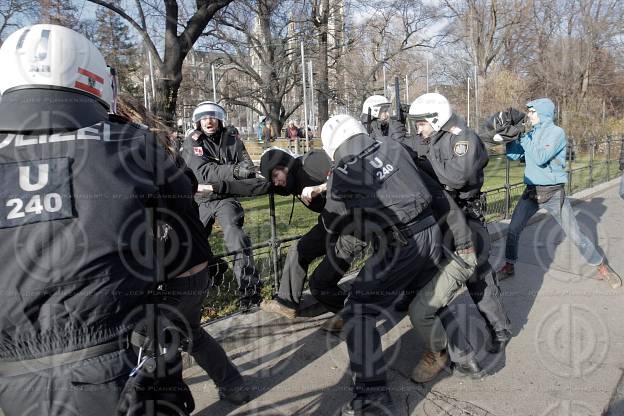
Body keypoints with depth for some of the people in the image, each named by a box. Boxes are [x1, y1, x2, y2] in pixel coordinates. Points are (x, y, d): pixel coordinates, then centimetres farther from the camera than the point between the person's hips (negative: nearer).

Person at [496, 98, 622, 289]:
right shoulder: (530, 134, 7)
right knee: (513, 229, 0)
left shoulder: (556, 132, -12)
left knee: (575, 235, 3)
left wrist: (524, 138, -18)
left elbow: (540, 158, -24)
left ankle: (601, 267, 22)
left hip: (553, 193, -5)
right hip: (531, 192, 5)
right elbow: (513, 155, 3)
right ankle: (509, 266, 16)